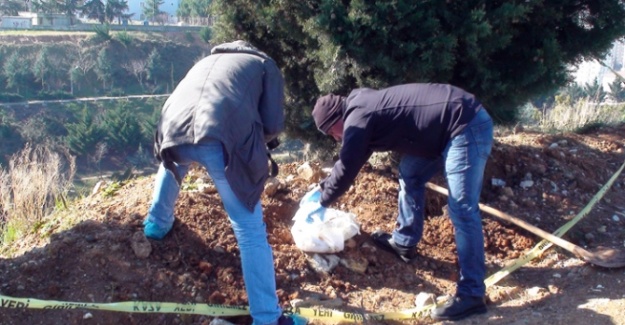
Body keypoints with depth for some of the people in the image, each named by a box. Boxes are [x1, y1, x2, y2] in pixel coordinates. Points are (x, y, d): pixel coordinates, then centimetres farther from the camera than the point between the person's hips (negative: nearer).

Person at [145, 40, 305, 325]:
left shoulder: (205, 62, 39)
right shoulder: (265, 65, 26)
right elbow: (273, 125, 13)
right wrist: (255, 142, 34)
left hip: (175, 131, 5)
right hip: (225, 139, -4)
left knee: (172, 164, 43)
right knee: (250, 231, 3)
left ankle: (157, 224, 56)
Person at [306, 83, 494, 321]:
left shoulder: (357, 119, -12)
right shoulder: (362, 108, 18)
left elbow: (346, 169, -6)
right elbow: (348, 159, 29)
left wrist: (322, 202, 8)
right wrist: (321, 187, 34)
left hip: (467, 126, -11)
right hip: (460, 123, 11)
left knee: (462, 211, -10)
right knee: (410, 174, 21)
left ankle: (471, 295, -4)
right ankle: (404, 243, 35)